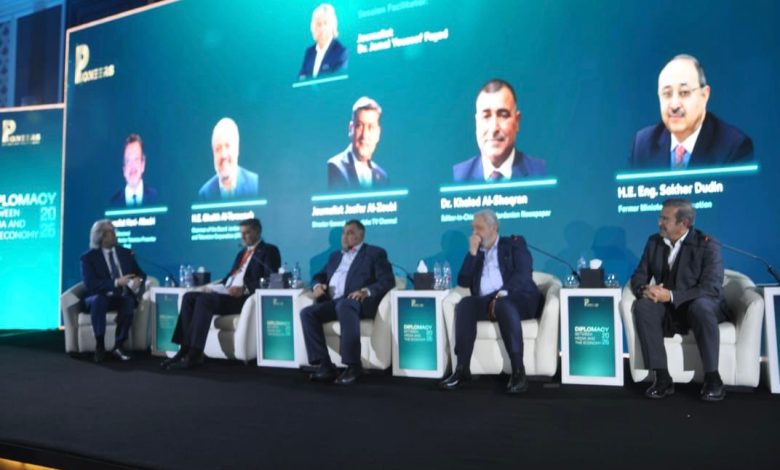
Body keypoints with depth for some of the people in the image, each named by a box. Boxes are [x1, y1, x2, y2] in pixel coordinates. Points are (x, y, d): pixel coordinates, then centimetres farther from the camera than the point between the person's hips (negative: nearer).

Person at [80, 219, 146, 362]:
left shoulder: (126, 253, 13)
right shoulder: (88, 257, 0)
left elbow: (140, 274, 11)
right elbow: (90, 284, -14)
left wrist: (138, 281, -15)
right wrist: (116, 282, -24)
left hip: (123, 297, 2)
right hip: (101, 298, -2)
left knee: (129, 301, -34)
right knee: (98, 300, -37)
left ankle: (119, 345, -25)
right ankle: (100, 345, -28)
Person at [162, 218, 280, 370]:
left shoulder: (269, 251, 1)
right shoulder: (242, 253, 28)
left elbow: (270, 280, -13)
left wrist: (245, 288, -25)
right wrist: (216, 287, 3)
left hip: (244, 297, -9)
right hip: (227, 294, 9)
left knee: (204, 300, -29)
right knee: (189, 297, -10)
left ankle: (194, 355, -29)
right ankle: (186, 348, -16)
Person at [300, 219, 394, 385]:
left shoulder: (375, 253, 10)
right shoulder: (335, 256, 29)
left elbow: (387, 281, -2)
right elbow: (319, 276, 29)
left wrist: (366, 291, -20)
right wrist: (317, 285, 4)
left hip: (359, 302, -6)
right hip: (333, 303, 6)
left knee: (344, 305, -40)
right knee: (307, 313, -22)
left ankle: (353, 365, -36)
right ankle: (325, 365, -24)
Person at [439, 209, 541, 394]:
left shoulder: (514, 243, 11)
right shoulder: (476, 252, 23)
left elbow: (523, 273, -6)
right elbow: (463, 281, 11)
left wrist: (503, 293, -22)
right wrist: (473, 252, 4)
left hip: (518, 299, -3)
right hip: (486, 302, 4)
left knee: (504, 305, -38)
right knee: (465, 304, -28)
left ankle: (518, 371, -36)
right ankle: (462, 369, -30)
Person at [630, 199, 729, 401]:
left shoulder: (707, 246, -12)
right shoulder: (654, 242, 4)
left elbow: (712, 289, -22)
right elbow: (638, 276, 5)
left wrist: (671, 295, -30)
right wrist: (644, 289, -20)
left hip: (701, 307, -4)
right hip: (668, 310, 4)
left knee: (700, 306, -39)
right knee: (643, 306, -28)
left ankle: (712, 377, -25)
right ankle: (662, 377, -28)